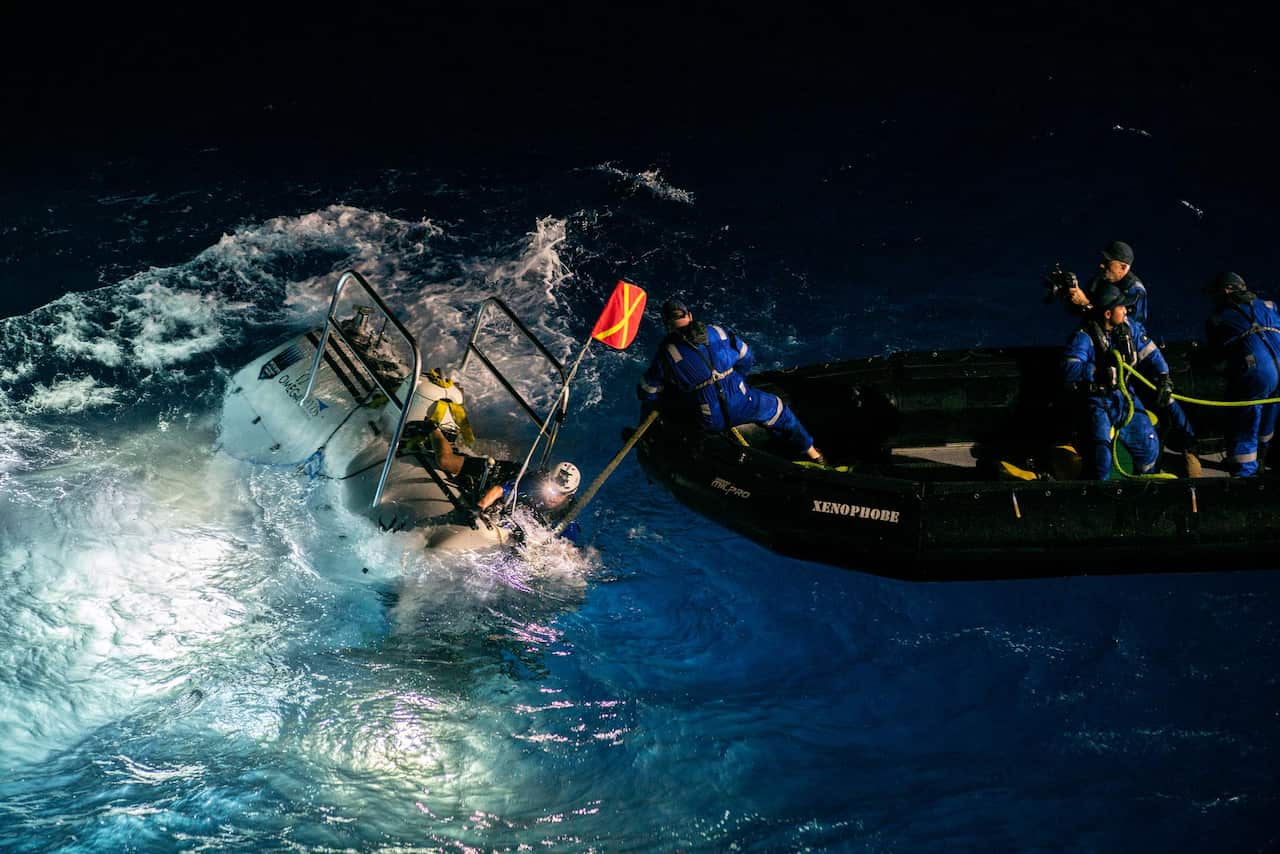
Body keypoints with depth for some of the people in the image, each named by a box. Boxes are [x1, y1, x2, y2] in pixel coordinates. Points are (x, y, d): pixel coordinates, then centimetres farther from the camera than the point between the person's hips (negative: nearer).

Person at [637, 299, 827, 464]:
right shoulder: (716, 332, 2)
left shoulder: (666, 354, -6)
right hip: (742, 407, 2)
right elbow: (747, 358, 14)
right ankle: (811, 453, 43)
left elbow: (647, 393, 0)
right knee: (777, 409, 31)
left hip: (711, 422, -2)